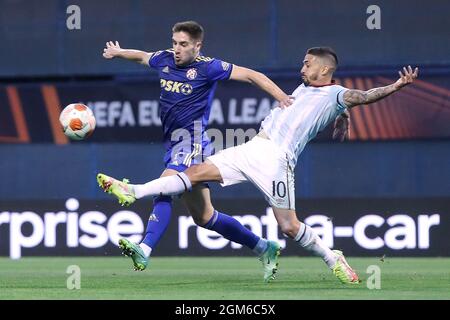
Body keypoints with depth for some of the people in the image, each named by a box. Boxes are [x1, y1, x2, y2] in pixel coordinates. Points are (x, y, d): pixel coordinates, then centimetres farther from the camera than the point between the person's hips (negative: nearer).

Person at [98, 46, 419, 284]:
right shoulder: (303, 88, 21)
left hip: (277, 158, -7)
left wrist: (397, 86, -34)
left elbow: (363, 96, -20)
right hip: (254, 148, 7)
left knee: (289, 226, -10)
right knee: (196, 173, 3)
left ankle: (334, 259, 10)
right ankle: (134, 192, 3)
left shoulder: (336, 95, -3)